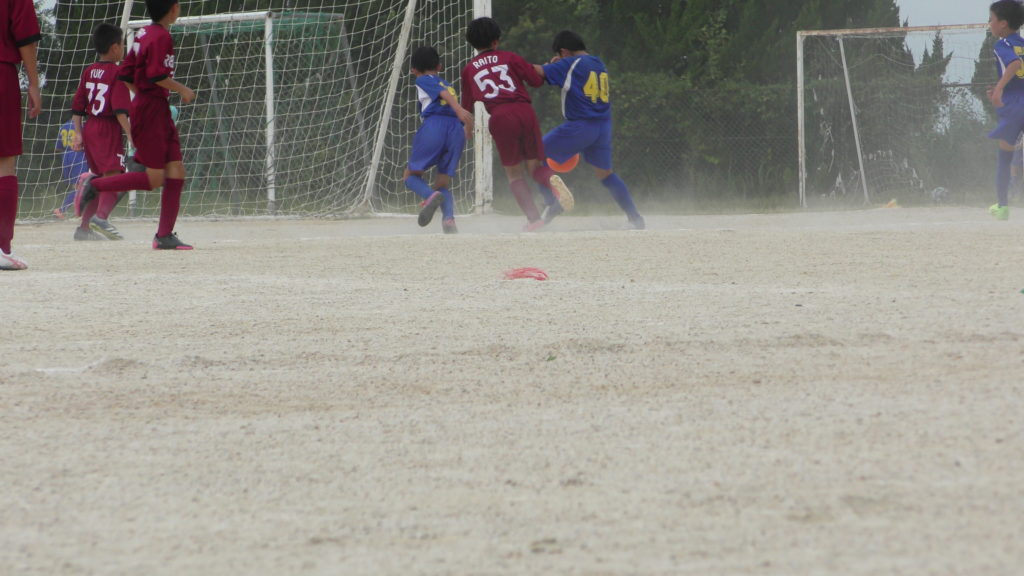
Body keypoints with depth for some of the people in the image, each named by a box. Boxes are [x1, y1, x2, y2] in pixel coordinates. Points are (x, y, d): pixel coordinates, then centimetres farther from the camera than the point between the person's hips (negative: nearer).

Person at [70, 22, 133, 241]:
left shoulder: (89, 71, 12)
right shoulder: (117, 73, -9)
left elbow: (77, 106, 11)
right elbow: (120, 110, -18)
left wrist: (78, 133, 12)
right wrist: (130, 134, -19)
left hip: (89, 128, 8)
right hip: (109, 130, -8)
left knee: (100, 178, 18)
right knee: (114, 175, -18)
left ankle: (85, 227, 20)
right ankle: (101, 216, -41)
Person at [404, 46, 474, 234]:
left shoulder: (423, 81, 14)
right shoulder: (448, 84, 32)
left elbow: (442, 92, -7)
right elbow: (469, 122, 28)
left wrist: (458, 108, -22)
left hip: (434, 127, -5)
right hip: (456, 129, 5)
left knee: (411, 175, 8)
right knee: (443, 184, 11)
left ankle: (430, 196, -24)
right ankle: (449, 218, -17)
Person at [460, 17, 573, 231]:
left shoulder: (469, 70, 19)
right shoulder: (509, 58, 15)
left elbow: (466, 107, 25)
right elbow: (536, 80, 9)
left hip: (500, 117, -1)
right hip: (525, 111, 1)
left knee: (514, 175, 10)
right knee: (535, 166, 10)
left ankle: (533, 218, -8)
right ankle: (551, 179, -27)